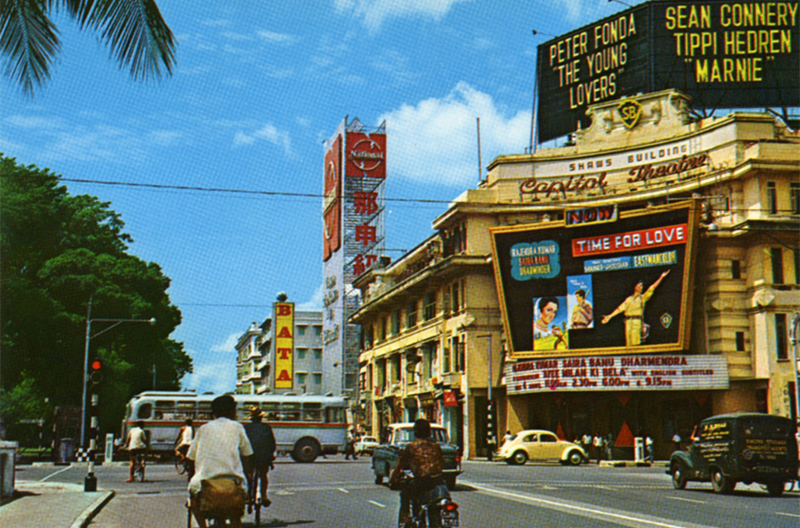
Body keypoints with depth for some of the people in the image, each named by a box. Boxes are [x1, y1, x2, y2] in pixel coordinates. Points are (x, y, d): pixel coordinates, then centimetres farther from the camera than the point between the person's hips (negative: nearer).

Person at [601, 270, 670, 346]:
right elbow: (620, 308, 14)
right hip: (628, 320, 2)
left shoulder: (643, 297, 14)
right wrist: (609, 316, 7)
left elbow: (652, 288, 9)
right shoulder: (629, 299, 18)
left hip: (637, 320, -2)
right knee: (629, 343, -3)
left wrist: (661, 277, 3)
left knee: (635, 342, -12)